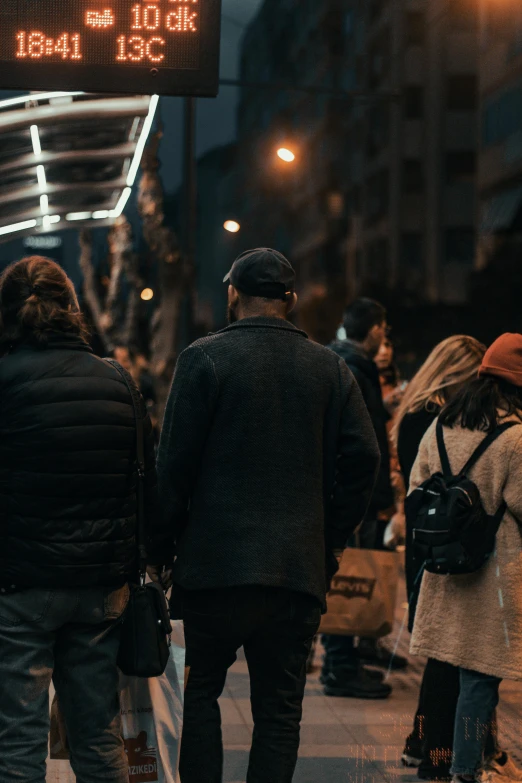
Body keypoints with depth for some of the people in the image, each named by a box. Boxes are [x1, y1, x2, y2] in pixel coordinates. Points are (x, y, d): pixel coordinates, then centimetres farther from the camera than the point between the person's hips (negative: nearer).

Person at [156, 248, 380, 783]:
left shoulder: (204, 358, -4)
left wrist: (173, 539, 5)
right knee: (280, 709, 9)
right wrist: (330, 541, 10)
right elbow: (362, 458, 2)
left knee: (202, 690, 14)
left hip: (216, 563, -2)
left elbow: (175, 463, -7)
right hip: (301, 571, 3)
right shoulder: (330, 368, 6)